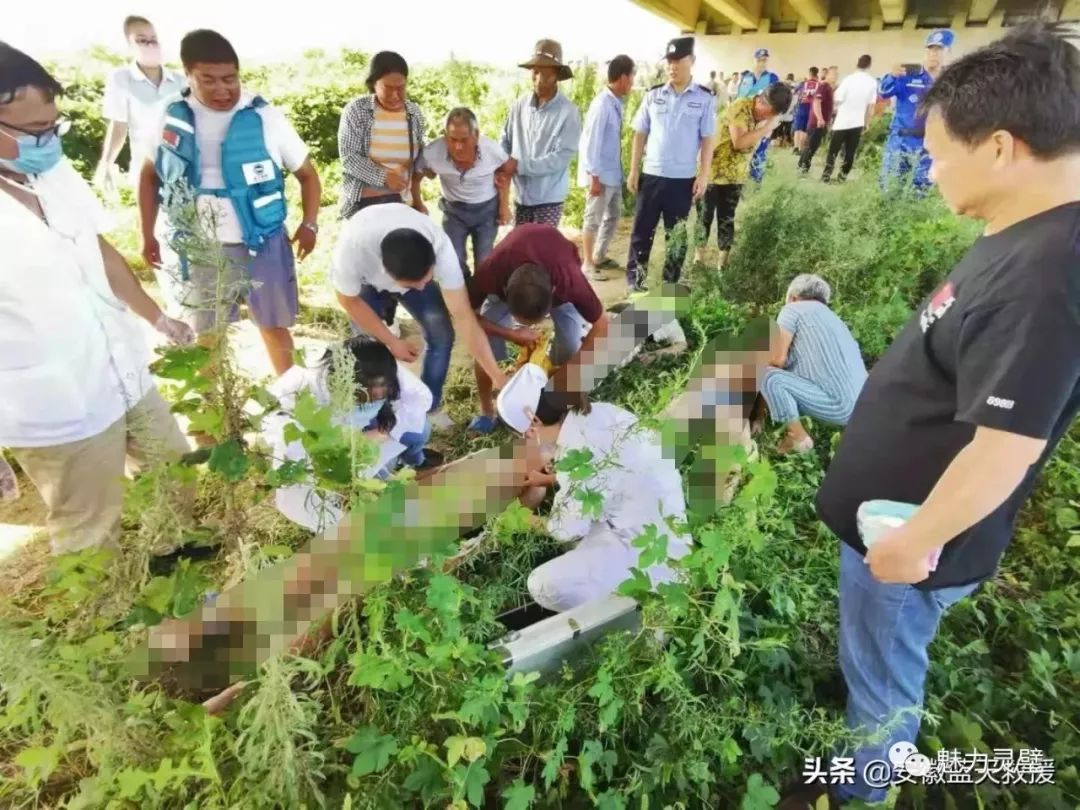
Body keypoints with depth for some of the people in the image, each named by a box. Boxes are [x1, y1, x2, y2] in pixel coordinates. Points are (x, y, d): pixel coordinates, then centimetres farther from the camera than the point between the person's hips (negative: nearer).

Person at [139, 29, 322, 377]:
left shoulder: (266, 117, -8)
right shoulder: (173, 119, -1)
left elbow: (307, 173, 1)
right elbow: (149, 176, 13)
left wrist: (309, 224, -10)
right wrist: (148, 235, 10)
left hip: (261, 245, -2)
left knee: (274, 326, 11)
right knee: (208, 335, 14)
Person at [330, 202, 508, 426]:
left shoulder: (440, 247, -41)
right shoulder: (352, 249, -43)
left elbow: (463, 316, -35)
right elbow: (349, 300, -21)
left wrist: (496, 375, -34)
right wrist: (391, 341, -20)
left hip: (414, 269, 1)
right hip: (365, 280, -1)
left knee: (442, 334, -9)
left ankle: (428, 407, 12)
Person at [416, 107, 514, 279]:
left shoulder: (492, 149, -26)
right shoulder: (432, 152, -27)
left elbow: (506, 170, -3)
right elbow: (415, 176, -7)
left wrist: (504, 206, -2)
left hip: (487, 209, 0)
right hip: (454, 210, 0)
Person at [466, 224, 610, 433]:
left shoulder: (569, 279, -44)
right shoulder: (491, 273, -43)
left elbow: (601, 326, -29)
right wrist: (511, 334, -32)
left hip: (559, 270, 0)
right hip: (507, 270, 1)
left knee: (570, 348, -16)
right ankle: (486, 410, 6)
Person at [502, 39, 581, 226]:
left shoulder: (568, 112, -12)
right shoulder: (519, 105, 1)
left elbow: (561, 158, -18)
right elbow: (506, 141, 9)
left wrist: (519, 165, -20)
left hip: (548, 199, -4)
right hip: (521, 195, 5)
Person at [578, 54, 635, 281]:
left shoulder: (616, 103, 7)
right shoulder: (602, 104, -20)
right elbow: (591, 142, -20)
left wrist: (620, 172, 16)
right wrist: (594, 177, -19)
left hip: (614, 173, 9)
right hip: (600, 175, -9)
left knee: (613, 215, 18)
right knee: (593, 219, 3)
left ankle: (599, 256, 33)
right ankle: (588, 264, 15)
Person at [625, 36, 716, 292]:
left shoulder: (705, 98, -1)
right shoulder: (653, 95, 3)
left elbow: (707, 139, -1)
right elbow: (640, 134, 6)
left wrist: (703, 175, -7)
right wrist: (633, 170, 1)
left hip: (684, 178, -1)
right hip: (651, 175, 1)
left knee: (677, 234, 9)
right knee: (642, 231, 6)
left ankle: (670, 283, 22)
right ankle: (634, 279, 17)